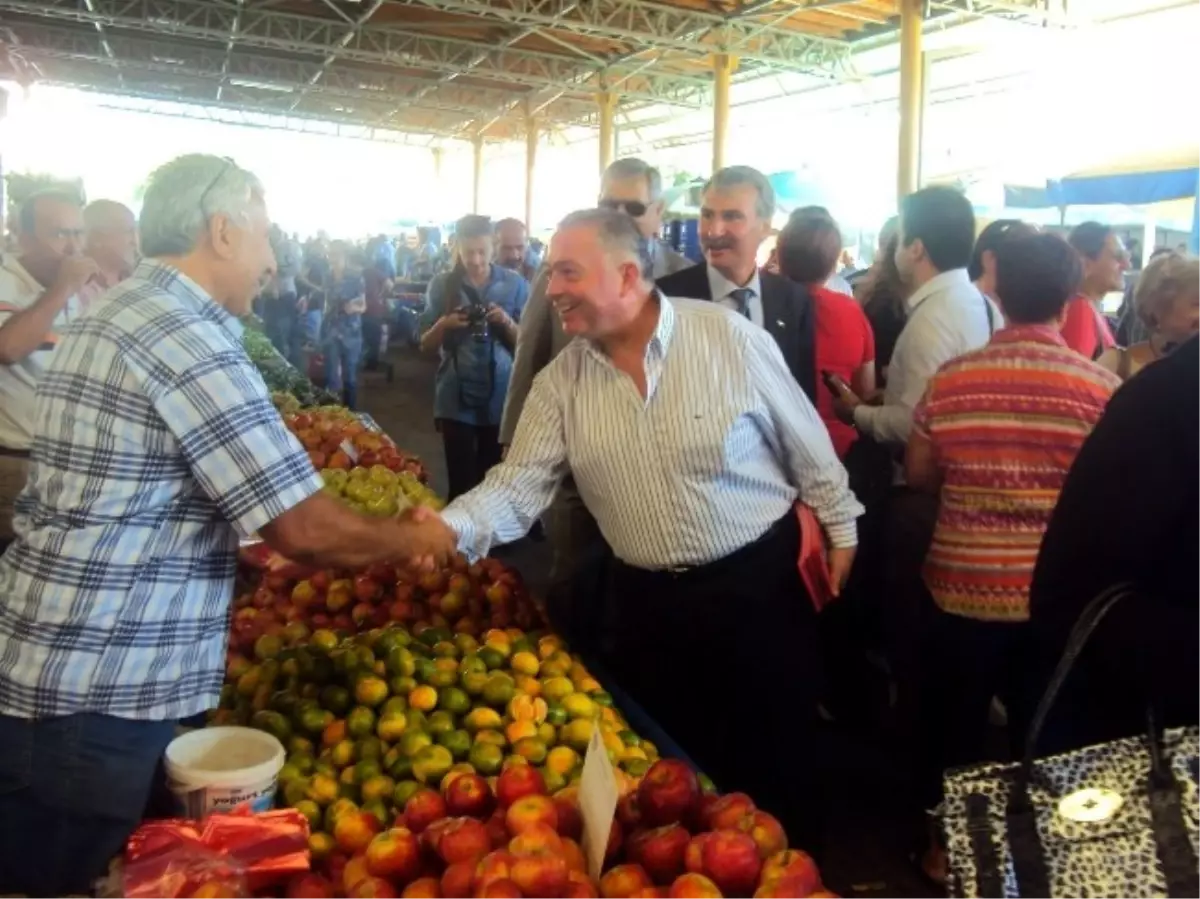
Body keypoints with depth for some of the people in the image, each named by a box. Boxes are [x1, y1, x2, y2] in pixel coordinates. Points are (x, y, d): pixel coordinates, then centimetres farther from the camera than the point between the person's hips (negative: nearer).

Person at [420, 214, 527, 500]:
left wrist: (507, 322, -15)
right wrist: (444, 324, -14)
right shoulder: (442, 285, 3)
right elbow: (426, 345, 6)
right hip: (456, 398, 0)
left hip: (501, 398, 0)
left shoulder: (515, 284, 2)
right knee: (460, 480, -2)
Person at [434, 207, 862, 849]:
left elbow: (805, 441, -3)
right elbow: (519, 483, -8)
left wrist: (839, 526, 3)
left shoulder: (728, 336, -12)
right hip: (648, 600, 3)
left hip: (761, 580, -2)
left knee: (775, 754, 14)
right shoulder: (561, 379, -3)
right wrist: (449, 528, -25)